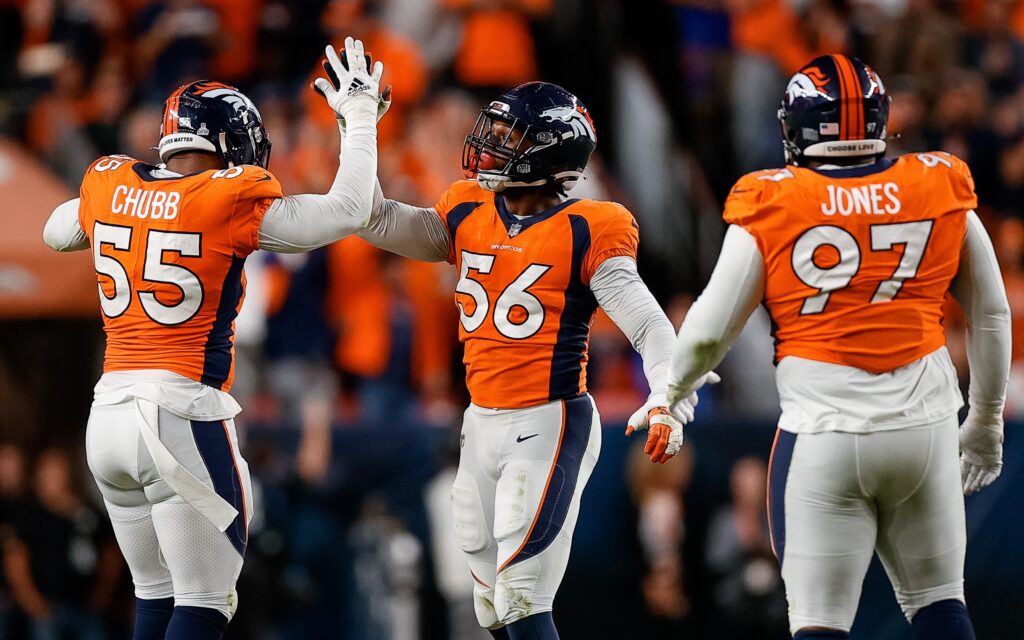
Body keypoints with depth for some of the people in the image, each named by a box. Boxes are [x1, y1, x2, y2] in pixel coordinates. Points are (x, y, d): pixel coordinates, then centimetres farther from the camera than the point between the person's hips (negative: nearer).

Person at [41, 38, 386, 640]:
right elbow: (346, 212, -9)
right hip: (183, 414, -7)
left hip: (110, 412, 7)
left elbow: (57, 233, 29)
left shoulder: (109, 188, 7)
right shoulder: (230, 200, -10)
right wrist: (360, 114, 2)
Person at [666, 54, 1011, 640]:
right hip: (925, 432, 2)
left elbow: (709, 333, -1)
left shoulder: (772, 209, -5)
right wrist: (986, 421, 27)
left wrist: (676, 390, 21)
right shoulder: (942, 195, 2)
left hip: (823, 438, -2)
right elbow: (992, 318, 12)